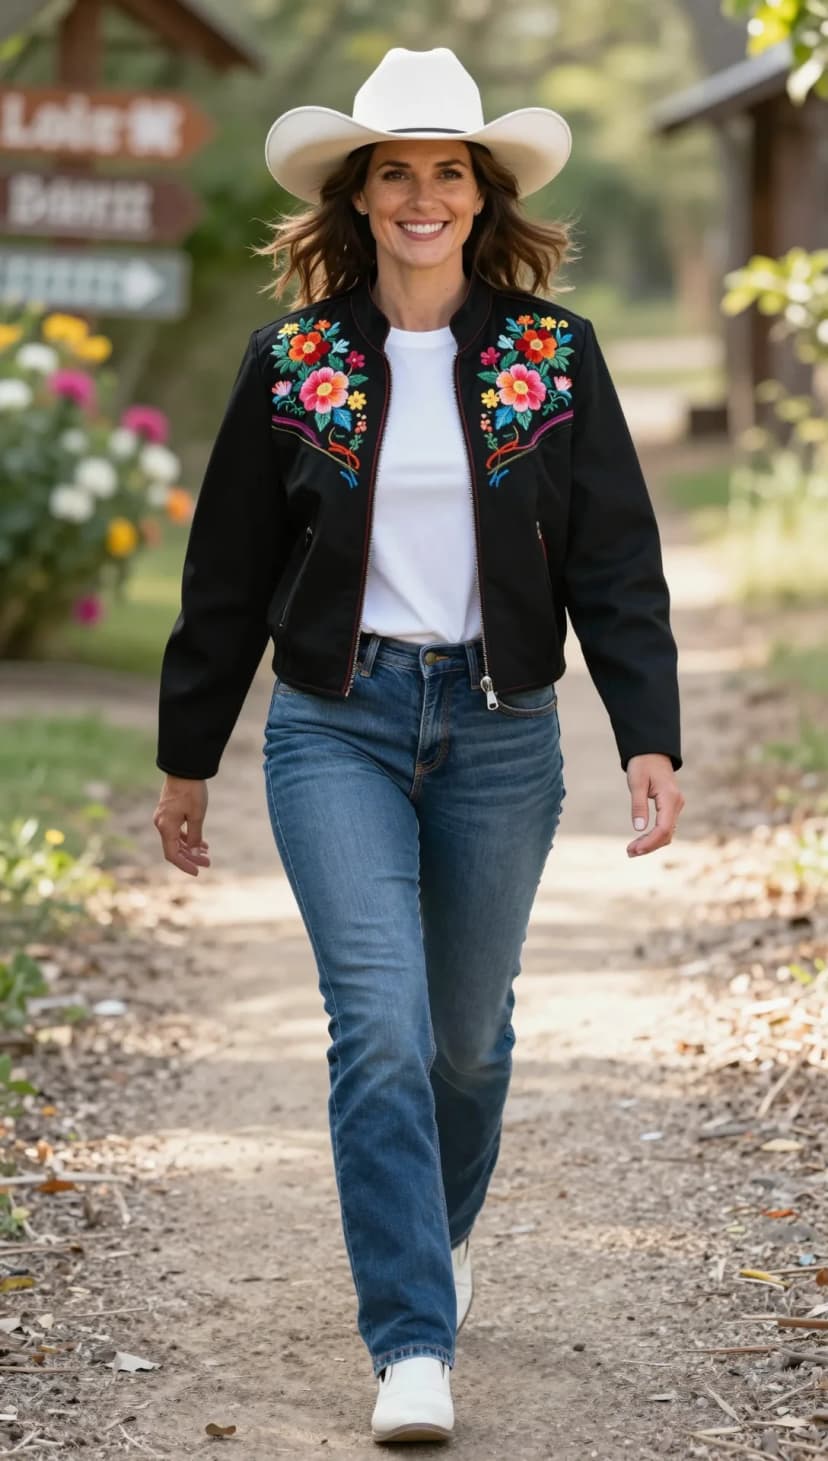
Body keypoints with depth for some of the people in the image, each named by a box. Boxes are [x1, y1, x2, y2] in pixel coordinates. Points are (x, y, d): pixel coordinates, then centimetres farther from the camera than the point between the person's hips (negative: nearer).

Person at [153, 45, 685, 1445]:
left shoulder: (555, 354, 1)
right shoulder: (292, 359, 1)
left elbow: (615, 563, 0)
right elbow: (228, 575, 7)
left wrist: (650, 738, -10)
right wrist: (186, 757, 10)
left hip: (500, 731, 1)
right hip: (337, 724, -1)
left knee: (467, 1030, 13)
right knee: (381, 1023, -15)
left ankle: (439, 1238, 42)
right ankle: (412, 1346, -12)